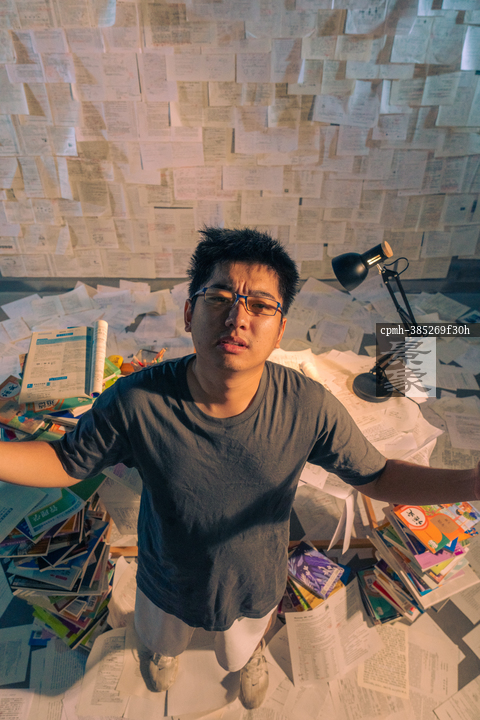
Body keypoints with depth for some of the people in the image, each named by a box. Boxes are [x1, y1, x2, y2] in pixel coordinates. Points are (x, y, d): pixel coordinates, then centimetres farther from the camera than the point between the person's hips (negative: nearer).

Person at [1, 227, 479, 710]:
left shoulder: (309, 408, -32)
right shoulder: (134, 402, -34)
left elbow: (375, 475, -18)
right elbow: (66, 462, -18)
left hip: (254, 586, 0)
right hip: (168, 583, 1)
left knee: (243, 648, 37)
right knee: (162, 638, 38)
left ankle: (252, 654, 77)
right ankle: (166, 648, 78)